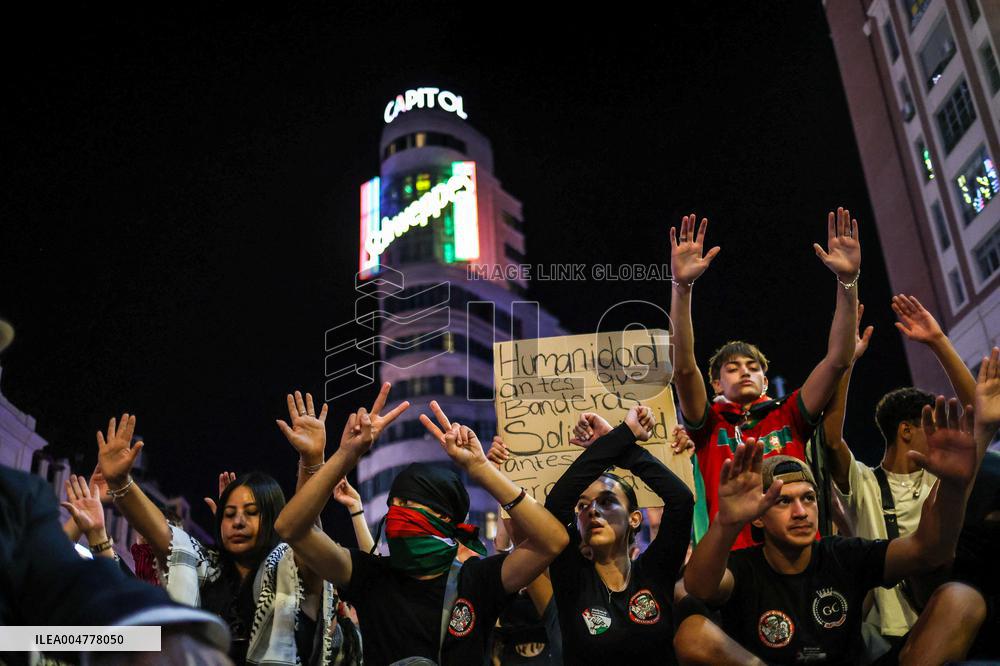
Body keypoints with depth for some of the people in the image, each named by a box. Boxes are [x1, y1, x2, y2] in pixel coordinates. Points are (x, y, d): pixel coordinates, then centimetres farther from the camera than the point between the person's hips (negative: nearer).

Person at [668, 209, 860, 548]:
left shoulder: (788, 417, 15)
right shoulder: (710, 425, 12)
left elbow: (838, 359, 7)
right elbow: (684, 366, -3)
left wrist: (848, 279, -3)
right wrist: (682, 285, -13)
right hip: (733, 557, -2)